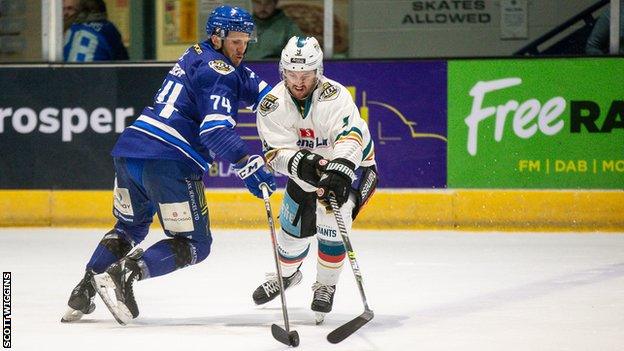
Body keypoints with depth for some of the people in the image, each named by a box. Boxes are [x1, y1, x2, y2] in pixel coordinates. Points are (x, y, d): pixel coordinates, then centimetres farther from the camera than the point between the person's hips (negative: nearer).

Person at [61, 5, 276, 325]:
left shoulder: (198, 56, 22)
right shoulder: (218, 71, -7)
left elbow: (251, 85, 25)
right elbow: (217, 130, -20)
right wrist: (250, 167, -24)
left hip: (129, 150, 9)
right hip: (168, 162, -9)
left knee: (130, 227, 28)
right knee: (194, 244, 1)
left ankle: (84, 291, 17)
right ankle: (123, 275, -15)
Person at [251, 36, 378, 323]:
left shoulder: (334, 96, -33)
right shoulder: (272, 104, -21)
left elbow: (350, 135, -47)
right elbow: (275, 151, -27)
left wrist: (339, 171, -63)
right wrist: (302, 163, -47)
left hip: (351, 164, -4)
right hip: (304, 170, 4)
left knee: (331, 224, -18)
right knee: (294, 227, 7)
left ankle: (326, 286, 4)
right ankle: (286, 274, 39)